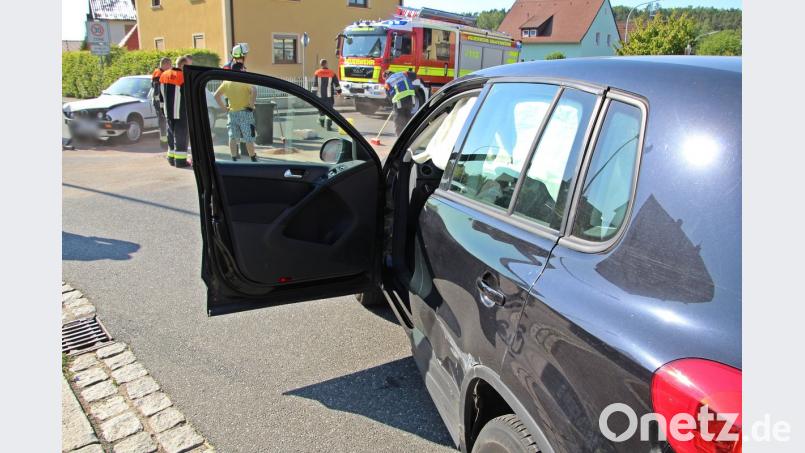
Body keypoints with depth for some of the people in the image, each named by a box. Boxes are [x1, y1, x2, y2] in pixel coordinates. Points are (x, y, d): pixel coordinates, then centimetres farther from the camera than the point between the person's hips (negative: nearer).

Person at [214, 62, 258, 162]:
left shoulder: (226, 82, 6)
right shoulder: (245, 81, -9)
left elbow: (216, 95, 8)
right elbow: (254, 91, -27)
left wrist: (224, 107, 9)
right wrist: (251, 104, -18)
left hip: (232, 112, 4)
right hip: (245, 112, -4)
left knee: (233, 137, 10)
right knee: (248, 138, 2)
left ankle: (234, 159, 12)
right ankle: (253, 159, 7)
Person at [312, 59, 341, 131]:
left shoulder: (317, 73, -3)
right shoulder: (332, 73, 0)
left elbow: (315, 85, -7)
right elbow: (336, 84, 7)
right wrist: (339, 91, 23)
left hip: (320, 95, 1)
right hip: (329, 95, -1)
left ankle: (321, 122, 36)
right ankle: (328, 125, -14)